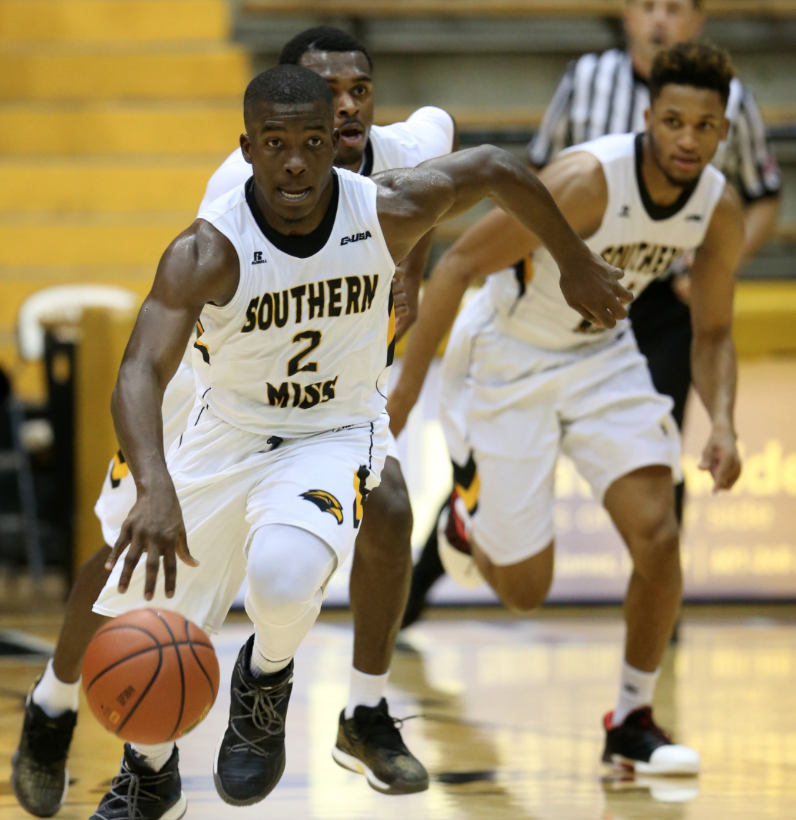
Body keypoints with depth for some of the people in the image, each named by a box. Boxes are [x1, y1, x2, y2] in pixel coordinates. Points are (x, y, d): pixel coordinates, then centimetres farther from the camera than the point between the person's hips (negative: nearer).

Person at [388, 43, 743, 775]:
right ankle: (472, 517, 39)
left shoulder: (720, 212, -14)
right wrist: (406, 389, -22)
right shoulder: (586, 182, -32)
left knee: (658, 534, -14)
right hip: (508, 358, -4)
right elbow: (460, 264, -24)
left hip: (603, 354, 4)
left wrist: (723, 426, -18)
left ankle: (633, 723, 5)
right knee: (524, 589, 1)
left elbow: (712, 333, 1)